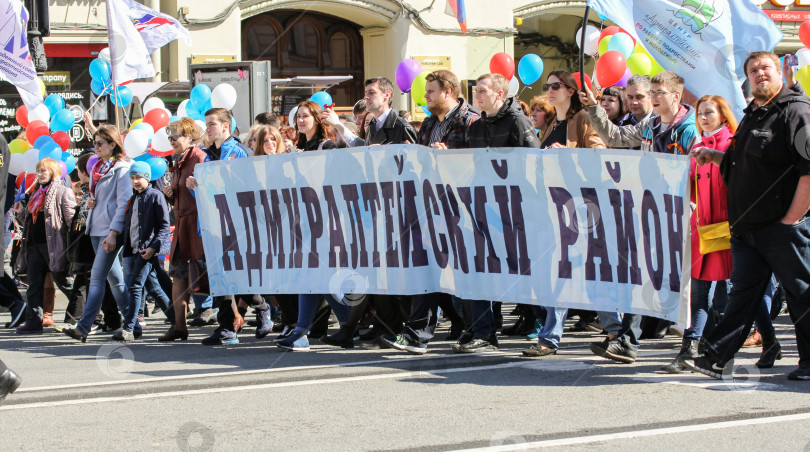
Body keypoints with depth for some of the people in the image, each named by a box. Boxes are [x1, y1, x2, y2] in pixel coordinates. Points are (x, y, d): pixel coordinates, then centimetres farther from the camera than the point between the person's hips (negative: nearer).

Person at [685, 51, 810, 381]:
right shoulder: (752, 116, 18)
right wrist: (713, 155, 14)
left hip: (783, 227, -8)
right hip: (747, 227, 8)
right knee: (743, 292, 9)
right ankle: (718, 359, 9)